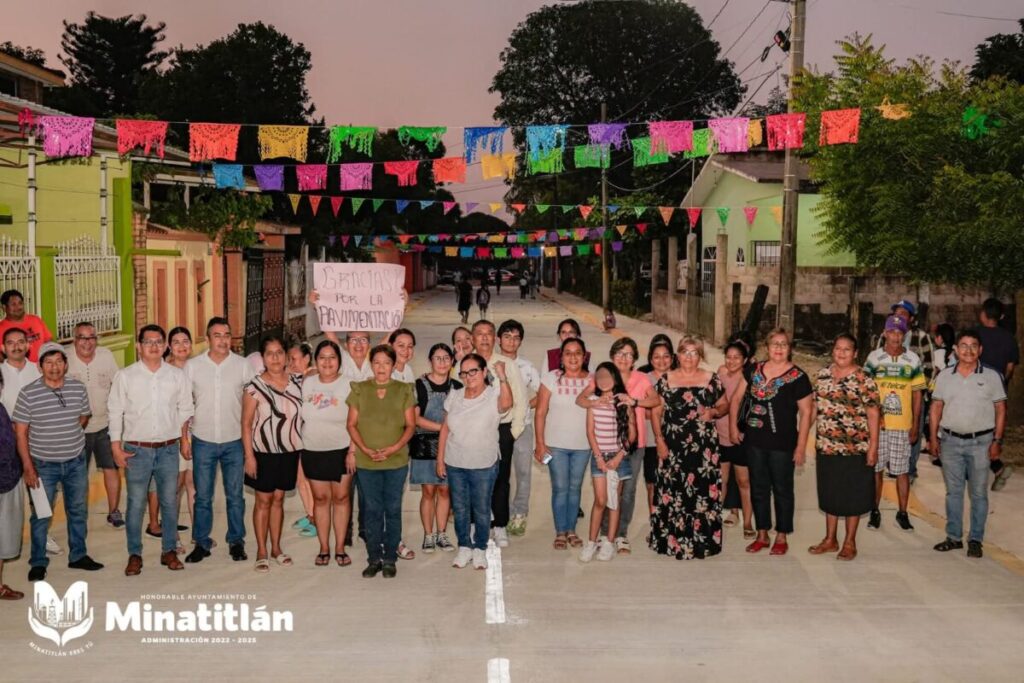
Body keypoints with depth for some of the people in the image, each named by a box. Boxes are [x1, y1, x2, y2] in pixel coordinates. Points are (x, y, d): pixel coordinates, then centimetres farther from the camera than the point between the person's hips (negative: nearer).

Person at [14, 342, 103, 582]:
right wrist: (27, 467, -12)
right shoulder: (28, 393, -12)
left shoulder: (78, 388, -3)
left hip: (76, 462, 3)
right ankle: (38, 562, 23)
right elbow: (20, 432, -9)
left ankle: (78, 555, 31)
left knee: (78, 511, 15)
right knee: (40, 515, 8)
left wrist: (68, 433, 0)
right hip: (43, 464, -3)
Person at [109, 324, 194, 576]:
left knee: (170, 502, 7)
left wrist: (184, 439, 10)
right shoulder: (125, 376, -1)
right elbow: (115, 412, 0)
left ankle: (169, 551, 19)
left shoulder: (177, 376, 4)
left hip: (169, 449, 2)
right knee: (136, 504, 2)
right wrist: (116, 448, -3)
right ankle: (134, 555, 12)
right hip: (136, 449, -2)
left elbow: (185, 410, 12)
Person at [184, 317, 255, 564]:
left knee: (235, 495, 7)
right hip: (203, 441, 0)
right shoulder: (192, 366, -1)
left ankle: (236, 542, 20)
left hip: (234, 441, 0)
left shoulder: (243, 365, -2)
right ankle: (201, 543, 20)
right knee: (202, 496, 7)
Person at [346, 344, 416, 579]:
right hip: (366, 462, 0)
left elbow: (410, 425, 1)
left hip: (396, 461, 0)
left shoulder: (404, 390, 3)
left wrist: (394, 448, -13)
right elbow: (351, 424, 2)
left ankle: (390, 559, 15)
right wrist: (364, 449, -11)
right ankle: (374, 559, 15)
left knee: (393, 510, 5)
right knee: (371, 510, 5)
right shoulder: (360, 390, 4)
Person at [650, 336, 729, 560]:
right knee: (672, 492, 1)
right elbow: (656, 411, 5)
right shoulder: (666, 379, 5)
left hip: (703, 446, 0)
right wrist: (659, 439, -3)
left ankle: (701, 541, 10)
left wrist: (714, 412, -8)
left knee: (702, 491, -1)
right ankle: (671, 540, 12)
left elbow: (724, 405, 14)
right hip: (673, 446, 0)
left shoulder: (712, 380, 6)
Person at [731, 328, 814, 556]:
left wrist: (801, 446, -10)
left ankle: (781, 537, 20)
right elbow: (737, 398, 12)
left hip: (782, 444, -4)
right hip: (754, 441, 4)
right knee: (758, 488, 13)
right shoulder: (755, 370, 5)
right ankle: (762, 535, 26)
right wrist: (733, 426, 4)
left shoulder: (798, 377, -7)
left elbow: (806, 412, -8)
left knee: (782, 489, 8)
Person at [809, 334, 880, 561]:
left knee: (852, 496, 6)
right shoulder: (823, 375, 6)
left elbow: (873, 414, -11)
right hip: (826, 447, 5)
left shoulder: (863, 380, -10)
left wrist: (873, 447, -15)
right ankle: (830, 539, 28)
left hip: (854, 449, -5)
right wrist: (815, 438, 12)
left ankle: (849, 543, 19)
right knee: (829, 494, 14)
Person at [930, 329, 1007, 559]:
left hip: (980, 442, -2)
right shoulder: (944, 376, 5)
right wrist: (934, 437, 3)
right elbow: (936, 408, 8)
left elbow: (1000, 410, 1)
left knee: (978, 493, 5)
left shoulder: (991, 376, -1)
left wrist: (997, 441, -5)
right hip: (951, 440, 2)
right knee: (953, 491, 10)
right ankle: (954, 537, 19)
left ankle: (975, 540, 13)